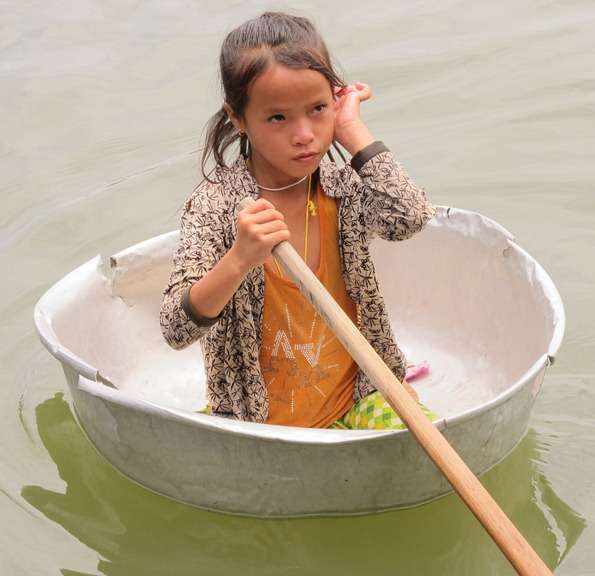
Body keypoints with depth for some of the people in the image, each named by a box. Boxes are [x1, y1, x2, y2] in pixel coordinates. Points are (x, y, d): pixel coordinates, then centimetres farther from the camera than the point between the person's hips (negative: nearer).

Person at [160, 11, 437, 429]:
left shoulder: (341, 187, -4)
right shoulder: (218, 204, -13)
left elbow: (410, 218, -26)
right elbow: (176, 329, -21)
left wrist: (352, 129, -17)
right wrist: (239, 260, -38)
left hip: (353, 401, 1)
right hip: (257, 420, -1)